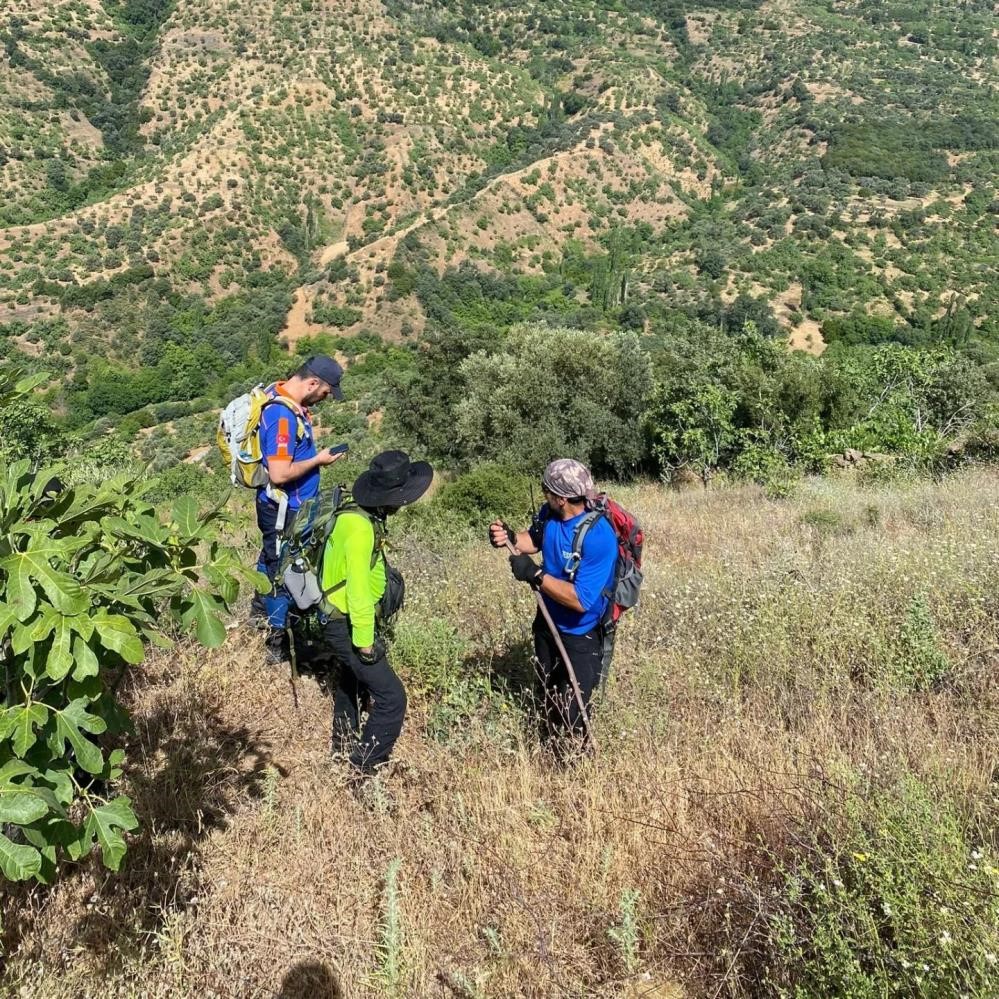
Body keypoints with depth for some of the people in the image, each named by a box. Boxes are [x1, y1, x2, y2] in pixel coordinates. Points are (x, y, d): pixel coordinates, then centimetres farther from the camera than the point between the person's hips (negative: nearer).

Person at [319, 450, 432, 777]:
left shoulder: (359, 515, 1)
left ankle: (344, 751, 48)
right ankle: (362, 772, -2)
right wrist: (365, 642, -21)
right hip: (349, 628, -11)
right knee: (391, 698, -10)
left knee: (350, 685, 28)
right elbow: (359, 591, -29)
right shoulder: (360, 528, -29)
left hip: (343, 623, 11)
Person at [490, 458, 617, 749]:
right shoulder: (549, 514, -11)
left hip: (581, 637, -7)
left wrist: (535, 574, -32)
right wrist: (510, 537, -10)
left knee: (570, 716, 2)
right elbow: (535, 540, 12)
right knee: (547, 701, 25)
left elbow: (581, 600, -35)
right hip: (547, 624, 8)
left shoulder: (598, 536, -33)